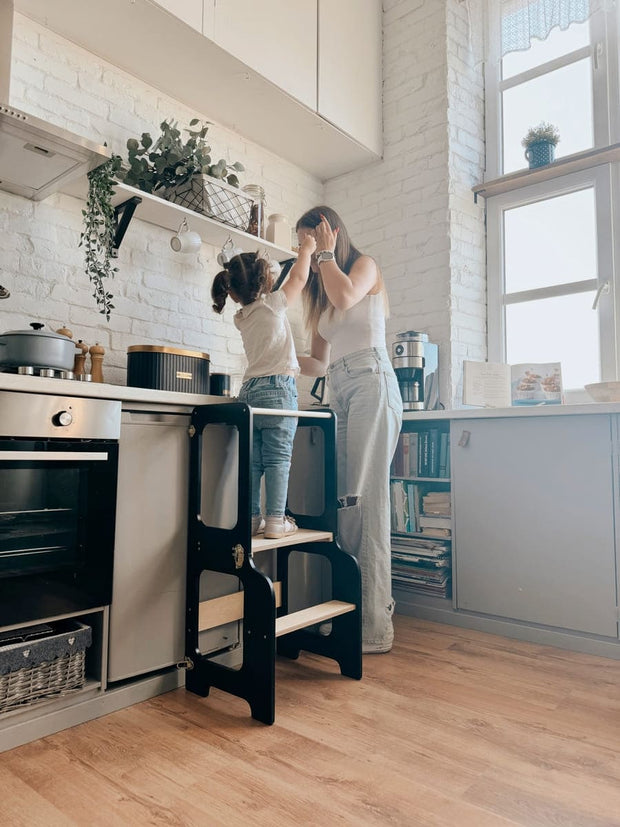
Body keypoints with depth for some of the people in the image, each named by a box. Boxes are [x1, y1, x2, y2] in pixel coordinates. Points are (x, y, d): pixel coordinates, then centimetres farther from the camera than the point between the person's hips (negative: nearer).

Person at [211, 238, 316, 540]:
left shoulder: (241, 318, 15)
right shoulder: (272, 304, -2)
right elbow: (298, 278, 12)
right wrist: (307, 249, 27)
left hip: (249, 390, 6)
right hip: (277, 388, -6)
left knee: (252, 461, 6)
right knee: (278, 459, -4)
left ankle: (250, 518, 9)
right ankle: (275, 521, -3)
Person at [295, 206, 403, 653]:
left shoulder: (365, 265, 9)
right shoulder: (320, 293, 27)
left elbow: (345, 297, -16)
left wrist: (326, 252, 0)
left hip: (371, 385, -7)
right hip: (341, 394, 7)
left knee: (365, 501, -14)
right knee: (350, 504, -1)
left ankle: (375, 628, -10)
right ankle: (356, 614, 4)